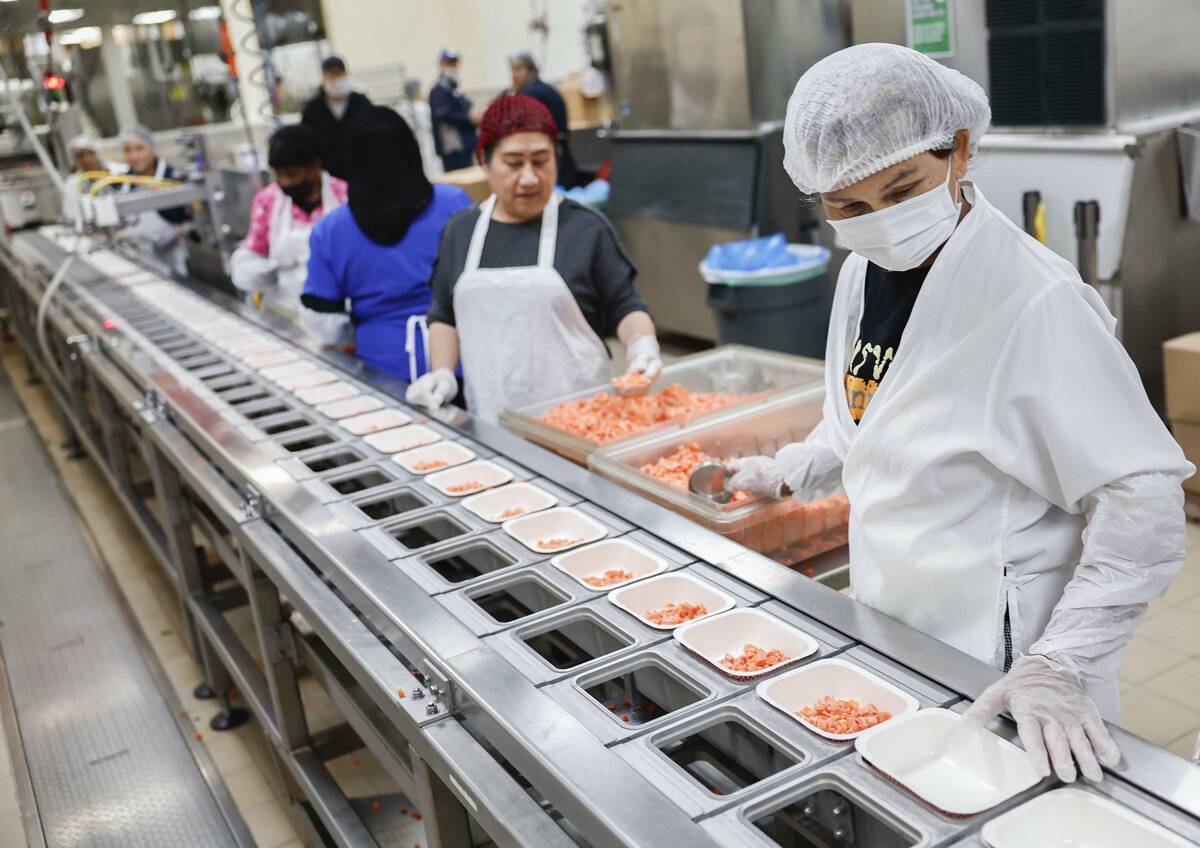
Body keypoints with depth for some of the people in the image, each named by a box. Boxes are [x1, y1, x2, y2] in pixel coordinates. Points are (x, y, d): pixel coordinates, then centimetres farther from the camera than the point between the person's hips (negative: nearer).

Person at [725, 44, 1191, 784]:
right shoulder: (863, 276, 1)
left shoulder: (1036, 301, -23)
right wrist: (788, 475, 14)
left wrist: (1060, 663, -26)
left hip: (996, 668, -7)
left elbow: (1141, 495, -23)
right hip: (889, 634, 7)